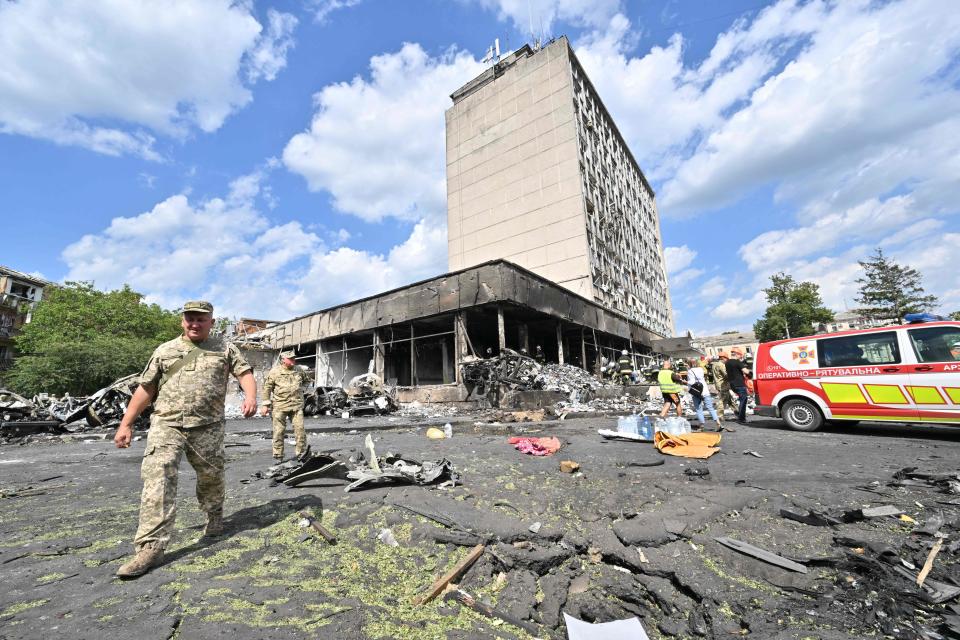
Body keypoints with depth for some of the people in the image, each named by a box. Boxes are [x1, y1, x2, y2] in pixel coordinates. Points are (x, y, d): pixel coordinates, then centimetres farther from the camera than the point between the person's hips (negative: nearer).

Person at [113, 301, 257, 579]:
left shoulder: (225, 349, 7)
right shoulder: (165, 350, 12)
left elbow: (245, 373, -1)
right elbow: (145, 389, 14)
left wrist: (250, 397, -20)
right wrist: (126, 424, 9)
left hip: (207, 428, -1)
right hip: (166, 424, 1)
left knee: (211, 477, 10)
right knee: (157, 478, -12)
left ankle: (214, 518, 35)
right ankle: (151, 547, -7)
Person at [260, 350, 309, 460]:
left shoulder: (299, 370, 8)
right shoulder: (275, 371, -2)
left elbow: (305, 380, 28)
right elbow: (267, 388, 0)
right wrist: (265, 405, -2)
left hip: (296, 405, 2)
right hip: (279, 406, -2)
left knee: (300, 428, -2)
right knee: (279, 431, 4)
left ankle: (302, 453, 8)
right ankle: (278, 455, 17)